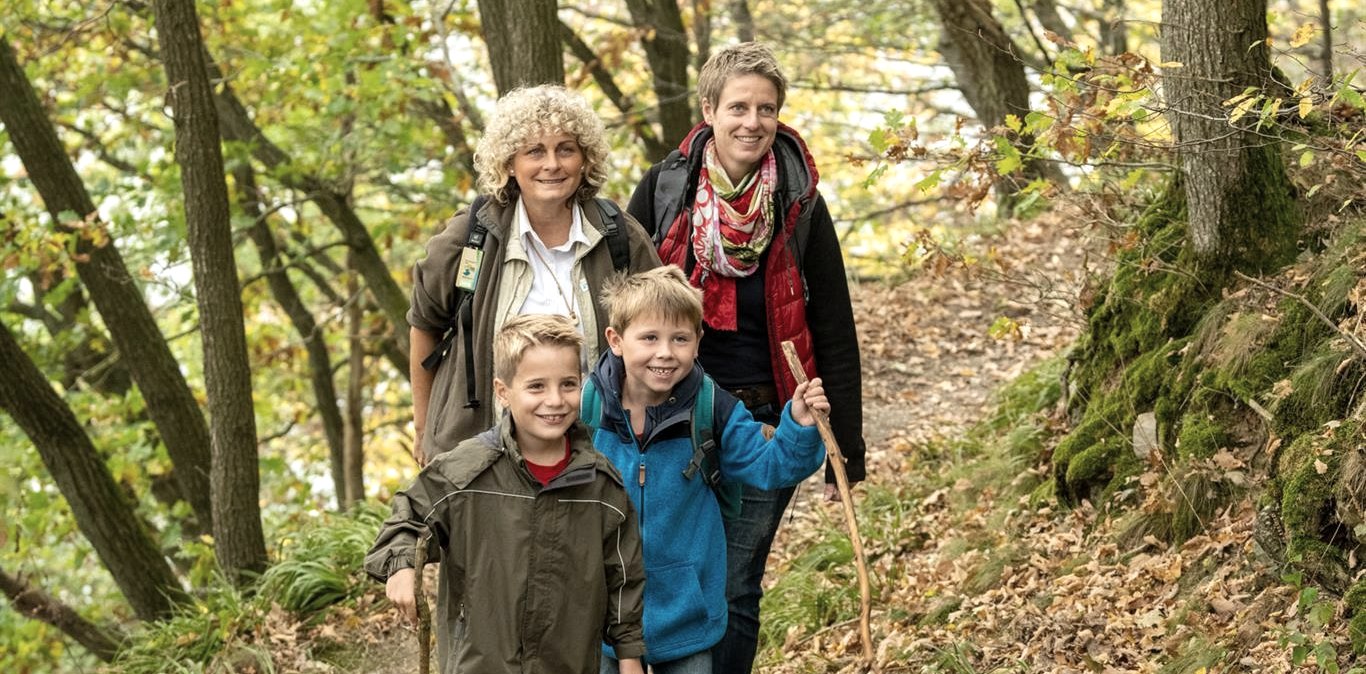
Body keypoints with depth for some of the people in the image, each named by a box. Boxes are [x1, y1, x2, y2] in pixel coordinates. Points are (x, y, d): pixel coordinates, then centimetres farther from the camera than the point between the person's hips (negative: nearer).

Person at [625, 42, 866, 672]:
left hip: (763, 424, 0)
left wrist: (847, 448, -1)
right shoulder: (664, 189, -2)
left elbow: (835, 337, 1)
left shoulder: (800, 206, -3)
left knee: (735, 591, 5)